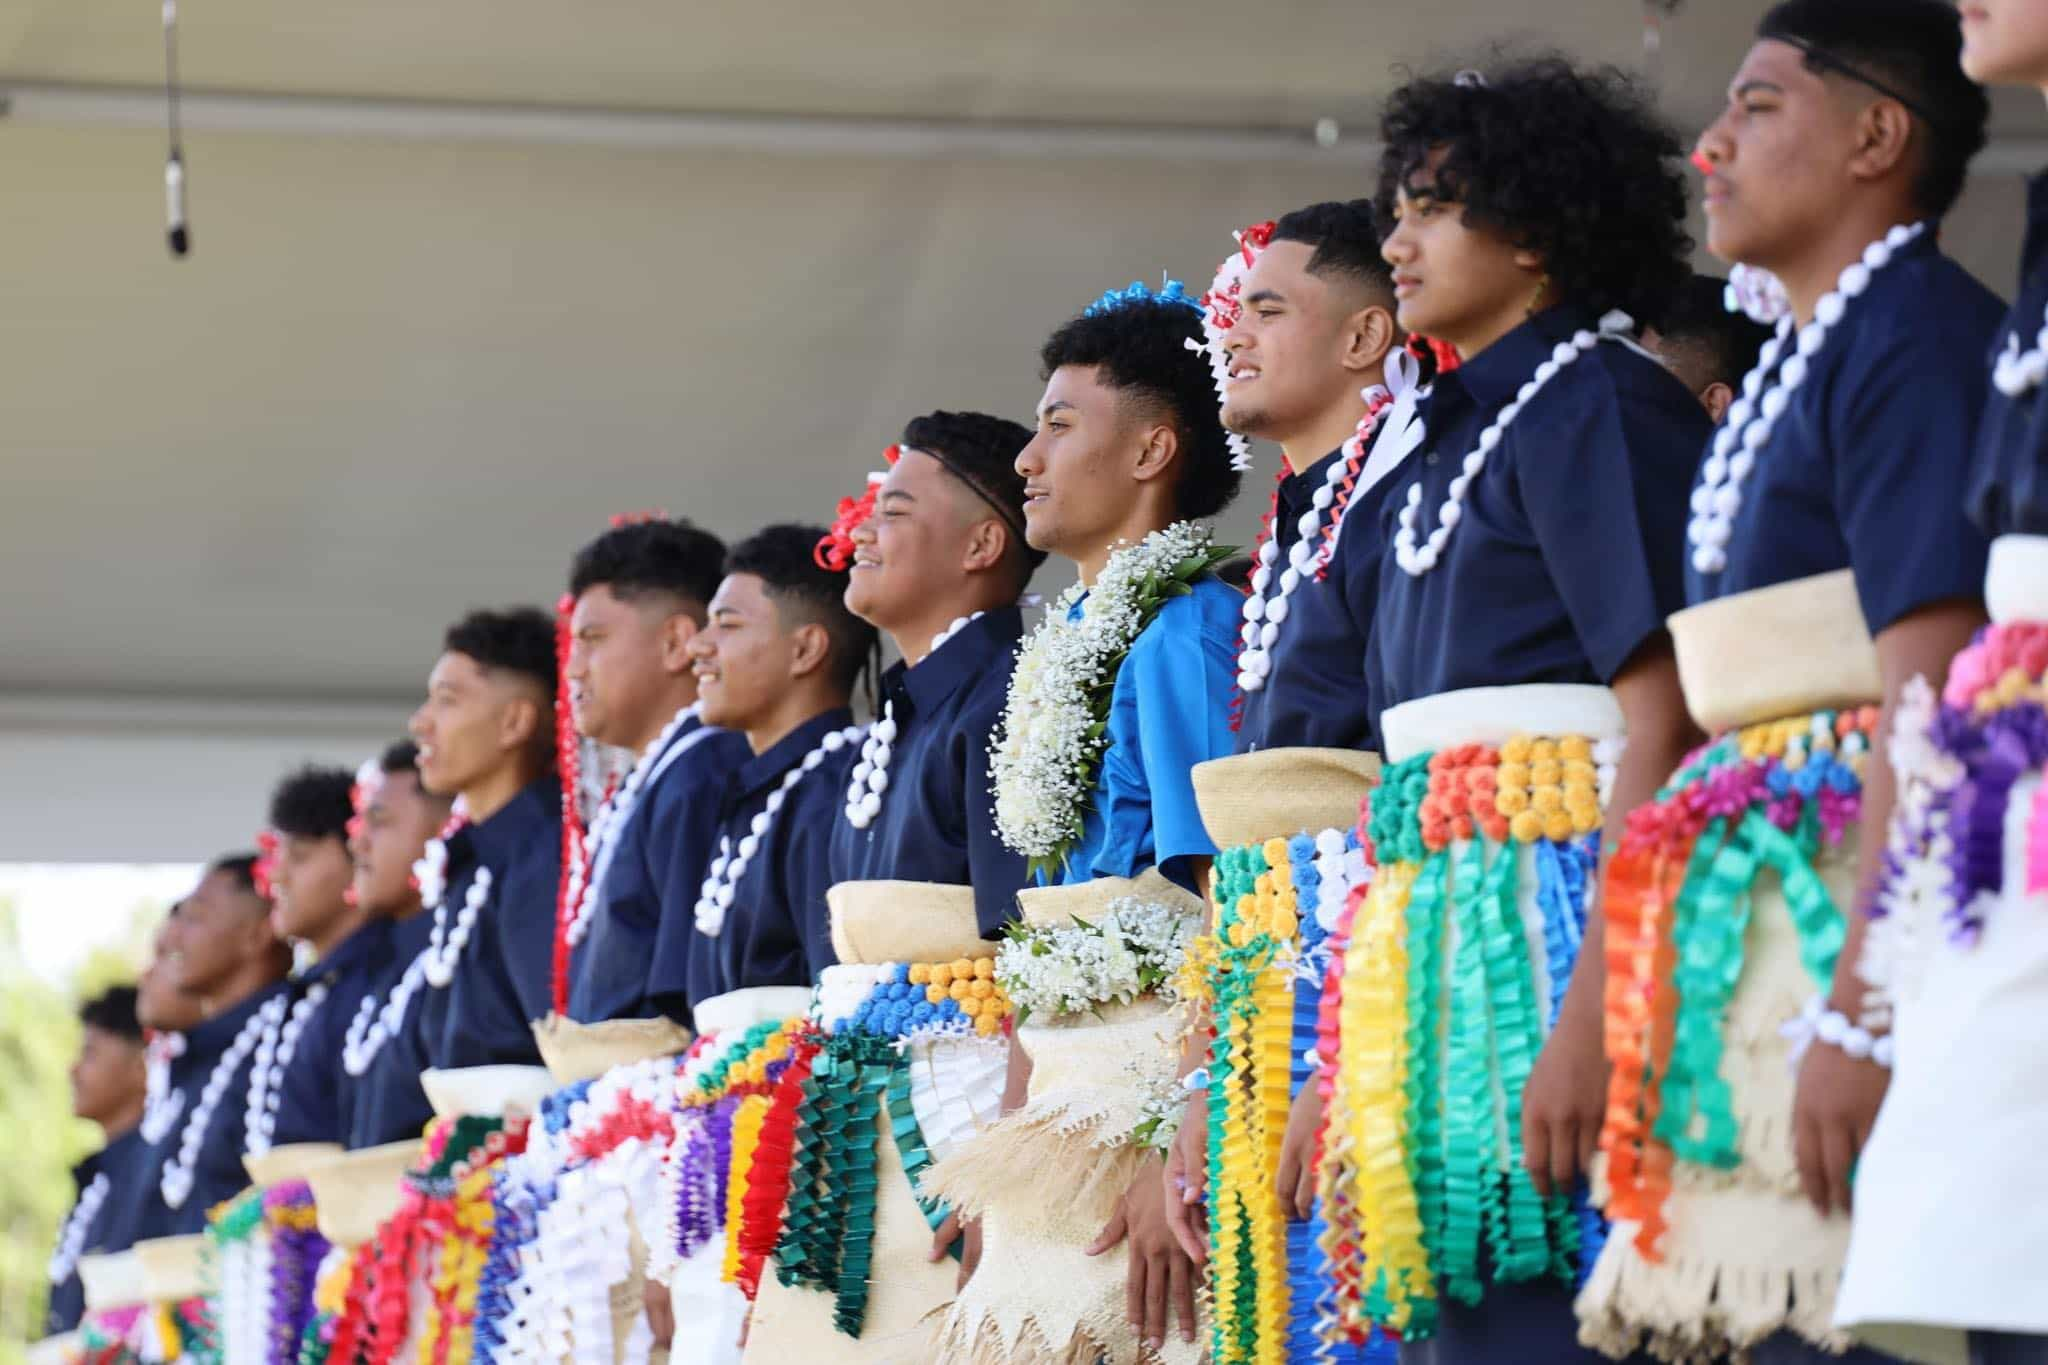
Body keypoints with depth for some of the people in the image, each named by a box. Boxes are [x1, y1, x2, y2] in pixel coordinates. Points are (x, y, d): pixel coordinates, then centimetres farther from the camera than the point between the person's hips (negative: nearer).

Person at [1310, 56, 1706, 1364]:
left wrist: (1593, 1012, -24)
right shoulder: (1450, 437, 22)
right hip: (1448, 945, 9)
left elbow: (1664, 723, -15)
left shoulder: (1599, 399, -5)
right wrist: (1342, 1057, 16)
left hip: (1561, 910, -9)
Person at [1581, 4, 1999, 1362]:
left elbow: (1927, 698, -18)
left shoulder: (1919, 337, -8)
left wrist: (1857, 1011, -24)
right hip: (1759, 918, 9)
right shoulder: (1792, 367, 21)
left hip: (1869, 899, -9)